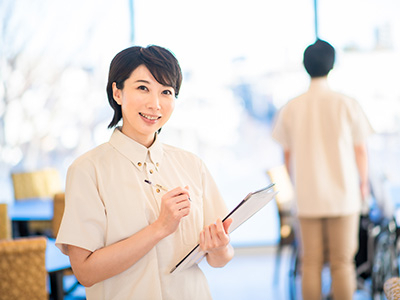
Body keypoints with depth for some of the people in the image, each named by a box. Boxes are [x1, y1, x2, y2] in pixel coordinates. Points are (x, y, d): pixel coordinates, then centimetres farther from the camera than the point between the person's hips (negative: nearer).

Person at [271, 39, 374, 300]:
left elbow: (287, 156, 7)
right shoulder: (346, 104, -6)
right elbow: (360, 151, -1)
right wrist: (363, 184, 15)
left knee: (311, 263, 8)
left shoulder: (291, 108, 0)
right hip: (343, 195, -2)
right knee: (342, 262, 4)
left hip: (307, 198, 2)